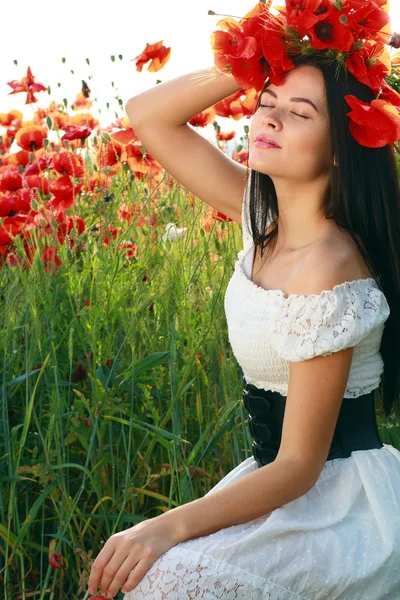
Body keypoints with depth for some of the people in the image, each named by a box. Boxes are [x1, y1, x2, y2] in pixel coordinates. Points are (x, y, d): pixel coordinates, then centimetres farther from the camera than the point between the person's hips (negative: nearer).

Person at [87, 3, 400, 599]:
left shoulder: (326, 269, -25)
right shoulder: (265, 215, -1)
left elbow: (300, 466, -22)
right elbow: (146, 115, 4)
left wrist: (169, 527, -30)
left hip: (340, 499, -8)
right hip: (282, 476, 8)